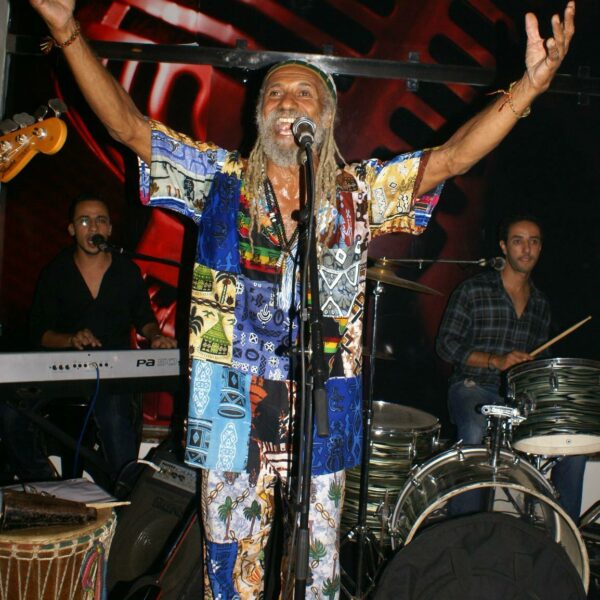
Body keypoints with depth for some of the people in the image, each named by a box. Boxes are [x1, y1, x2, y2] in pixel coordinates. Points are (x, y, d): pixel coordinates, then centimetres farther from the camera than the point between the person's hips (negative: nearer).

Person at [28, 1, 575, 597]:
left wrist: (528, 87, -17)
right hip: (231, 409, 0)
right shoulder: (222, 179, 3)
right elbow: (129, 125, -2)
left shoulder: (359, 191, 4)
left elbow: (450, 157, -4)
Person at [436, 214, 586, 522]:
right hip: (473, 387, -5)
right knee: (475, 434, -36)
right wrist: (496, 361, -17)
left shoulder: (541, 304, 17)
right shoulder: (474, 290, 0)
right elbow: (446, 344, -5)